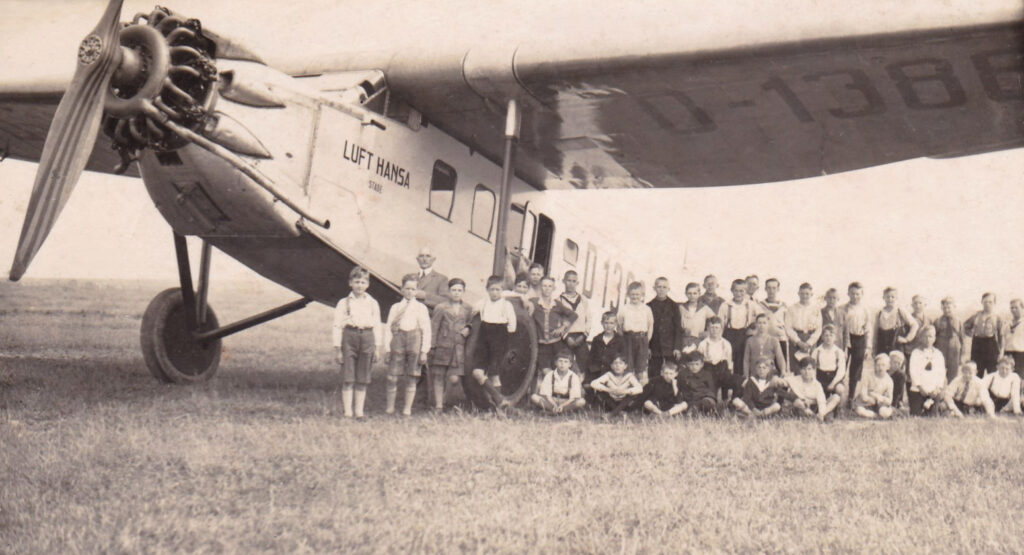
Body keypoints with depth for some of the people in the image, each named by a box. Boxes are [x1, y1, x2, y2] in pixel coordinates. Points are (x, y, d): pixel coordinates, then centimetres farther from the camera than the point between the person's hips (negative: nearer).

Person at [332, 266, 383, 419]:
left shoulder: (373, 303, 12)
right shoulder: (343, 303, 5)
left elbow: (377, 326, 13)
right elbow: (338, 326, 3)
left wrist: (377, 347, 8)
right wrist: (338, 349, -2)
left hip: (367, 338, 2)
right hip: (349, 337, -2)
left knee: (362, 379, 5)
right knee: (348, 378, -3)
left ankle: (359, 411, 11)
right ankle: (348, 412, 1)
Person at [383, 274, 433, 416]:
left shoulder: (421, 308, 8)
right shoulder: (395, 307, 11)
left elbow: (426, 330, 5)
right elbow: (388, 328, 9)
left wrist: (424, 351, -2)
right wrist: (388, 349, 1)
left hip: (414, 341, 0)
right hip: (398, 340, 1)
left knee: (411, 378, 2)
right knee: (392, 377, -3)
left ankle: (407, 408, 10)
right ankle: (389, 407, 6)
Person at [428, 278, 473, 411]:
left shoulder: (468, 309, 11)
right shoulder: (440, 308, 3)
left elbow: (471, 324, 24)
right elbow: (433, 327, 2)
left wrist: (468, 330, 0)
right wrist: (431, 345, -5)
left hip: (459, 349, 2)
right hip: (442, 346, -1)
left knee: (455, 379, -6)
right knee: (438, 377, 2)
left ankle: (443, 399, 19)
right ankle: (438, 406, 11)